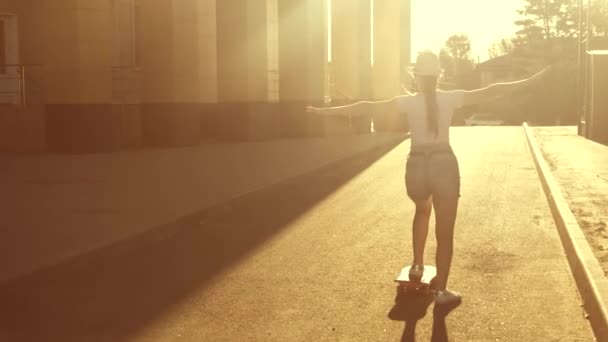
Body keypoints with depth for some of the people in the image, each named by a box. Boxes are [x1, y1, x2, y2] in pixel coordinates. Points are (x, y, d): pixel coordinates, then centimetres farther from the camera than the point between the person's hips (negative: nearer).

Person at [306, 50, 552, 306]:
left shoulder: (408, 102, -3)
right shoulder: (451, 98, -3)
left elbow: (368, 107, -4)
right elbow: (490, 92, -4)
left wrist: (327, 111, -1)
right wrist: (531, 80, 2)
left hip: (417, 166, 2)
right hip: (444, 165, -2)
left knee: (422, 210, 34)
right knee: (444, 232, 7)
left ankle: (417, 265, 29)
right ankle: (441, 291, 10)